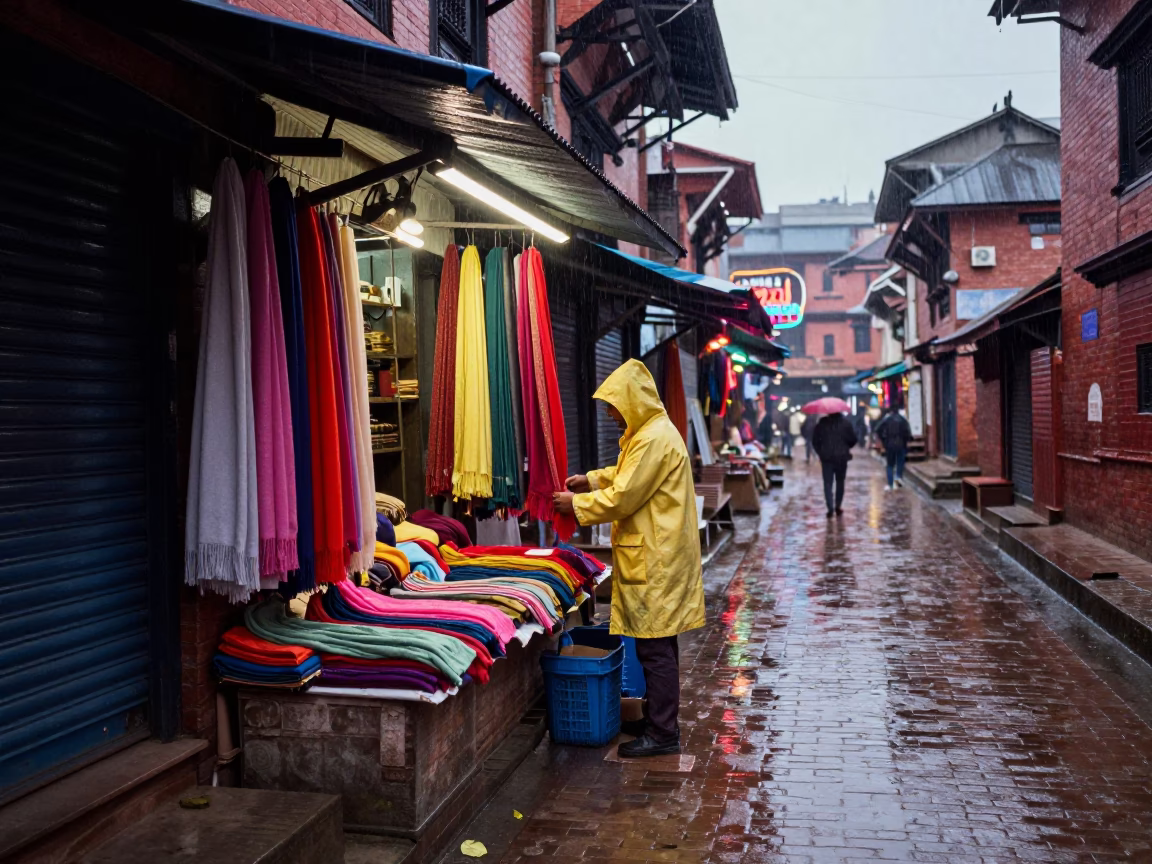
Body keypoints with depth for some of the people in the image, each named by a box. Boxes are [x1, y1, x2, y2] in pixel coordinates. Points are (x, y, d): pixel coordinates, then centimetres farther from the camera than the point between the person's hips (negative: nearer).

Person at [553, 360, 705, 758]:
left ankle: (663, 733, 4)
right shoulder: (651, 431, 14)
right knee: (658, 642, 16)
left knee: (655, 646, -4)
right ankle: (659, 719, 27)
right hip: (657, 554, 11)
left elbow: (622, 497, -20)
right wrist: (591, 479, 14)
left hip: (655, 559, -11)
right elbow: (629, 475, 27)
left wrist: (576, 504, -7)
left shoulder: (654, 439, -19)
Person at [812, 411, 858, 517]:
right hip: (841, 458, 0)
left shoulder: (821, 423, -2)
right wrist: (846, 448, 14)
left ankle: (830, 508, -11)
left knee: (827, 484, 2)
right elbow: (853, 439, -4)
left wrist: (820, 453, 13)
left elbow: (815, 441, 0)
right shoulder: (846, 422, -3)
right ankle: (837, 507, 14)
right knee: (840, 483, 14)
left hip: (826, 458, 0)